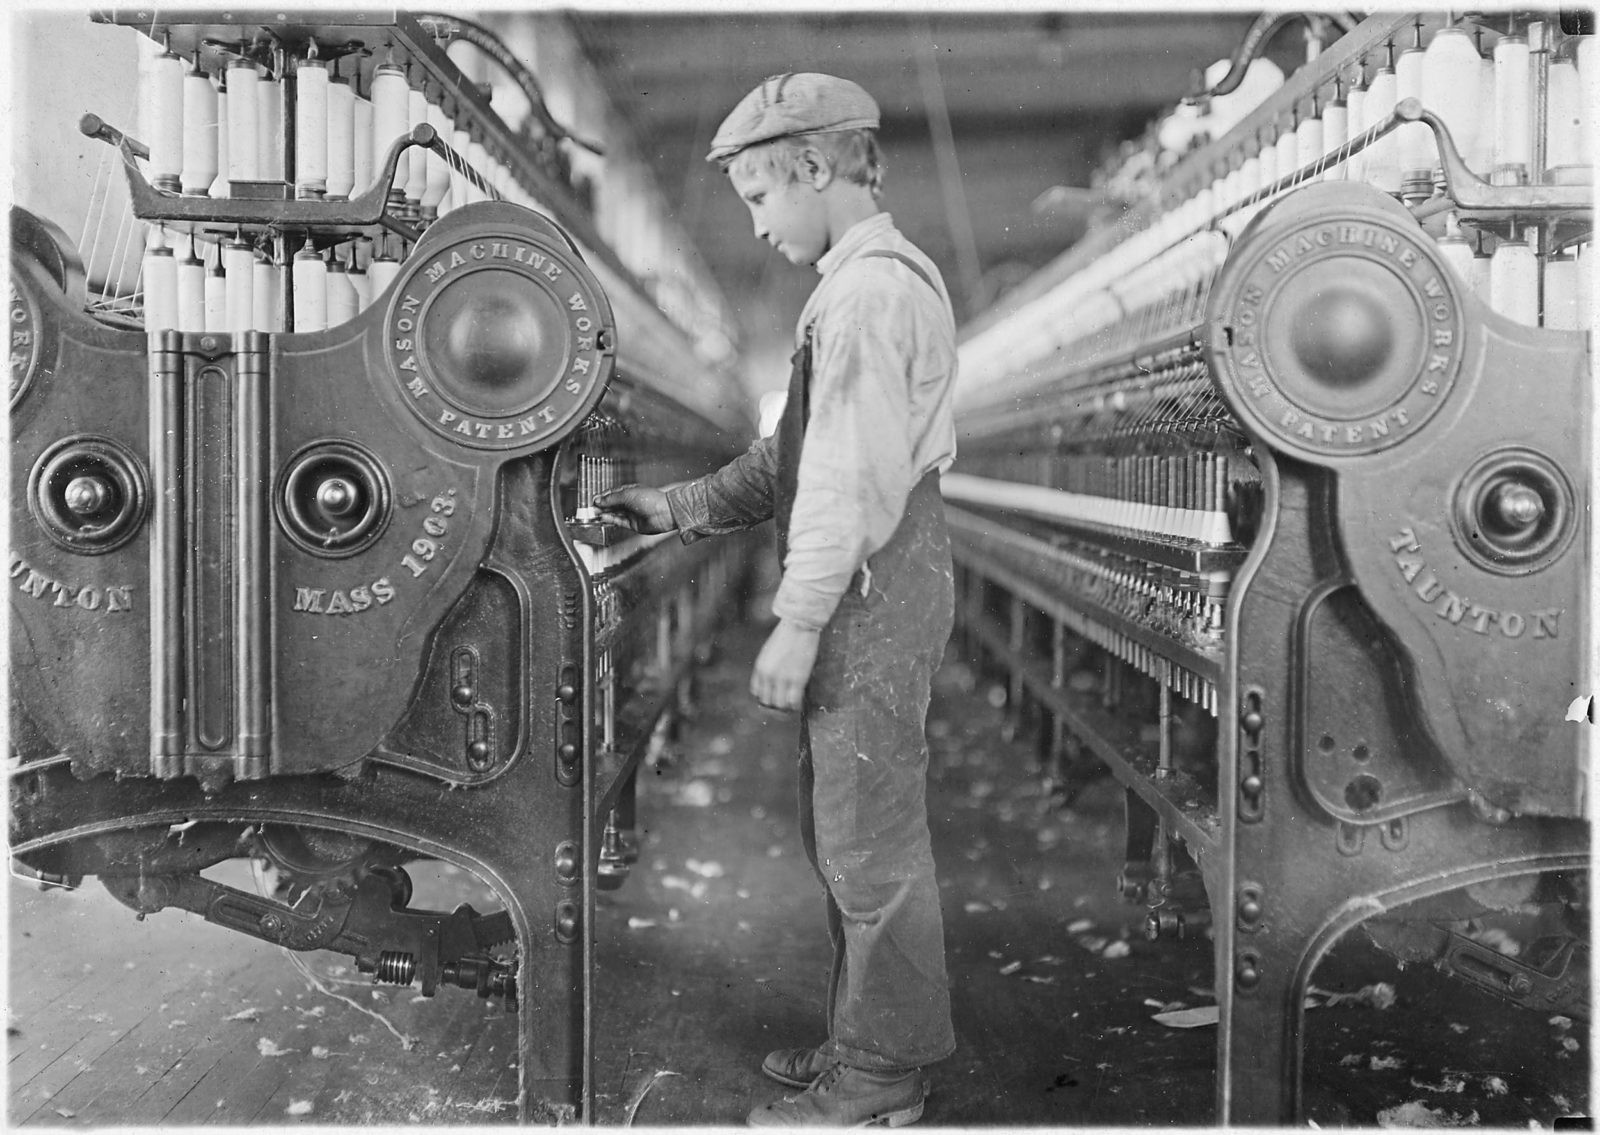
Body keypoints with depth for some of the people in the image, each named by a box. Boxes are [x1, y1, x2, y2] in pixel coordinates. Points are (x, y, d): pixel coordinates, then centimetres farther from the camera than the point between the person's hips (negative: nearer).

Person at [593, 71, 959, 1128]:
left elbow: (853, 477, -21)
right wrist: (677, 508, 14)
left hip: (876, 585, -10)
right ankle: (869, 1041, 30)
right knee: (842, 830, 17)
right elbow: (793, 456, 18)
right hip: (867, 584, 10)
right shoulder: (870, 279, 17)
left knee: (869, 839, 0)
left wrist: (798, 621, -19)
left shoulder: (871, 290, -15)